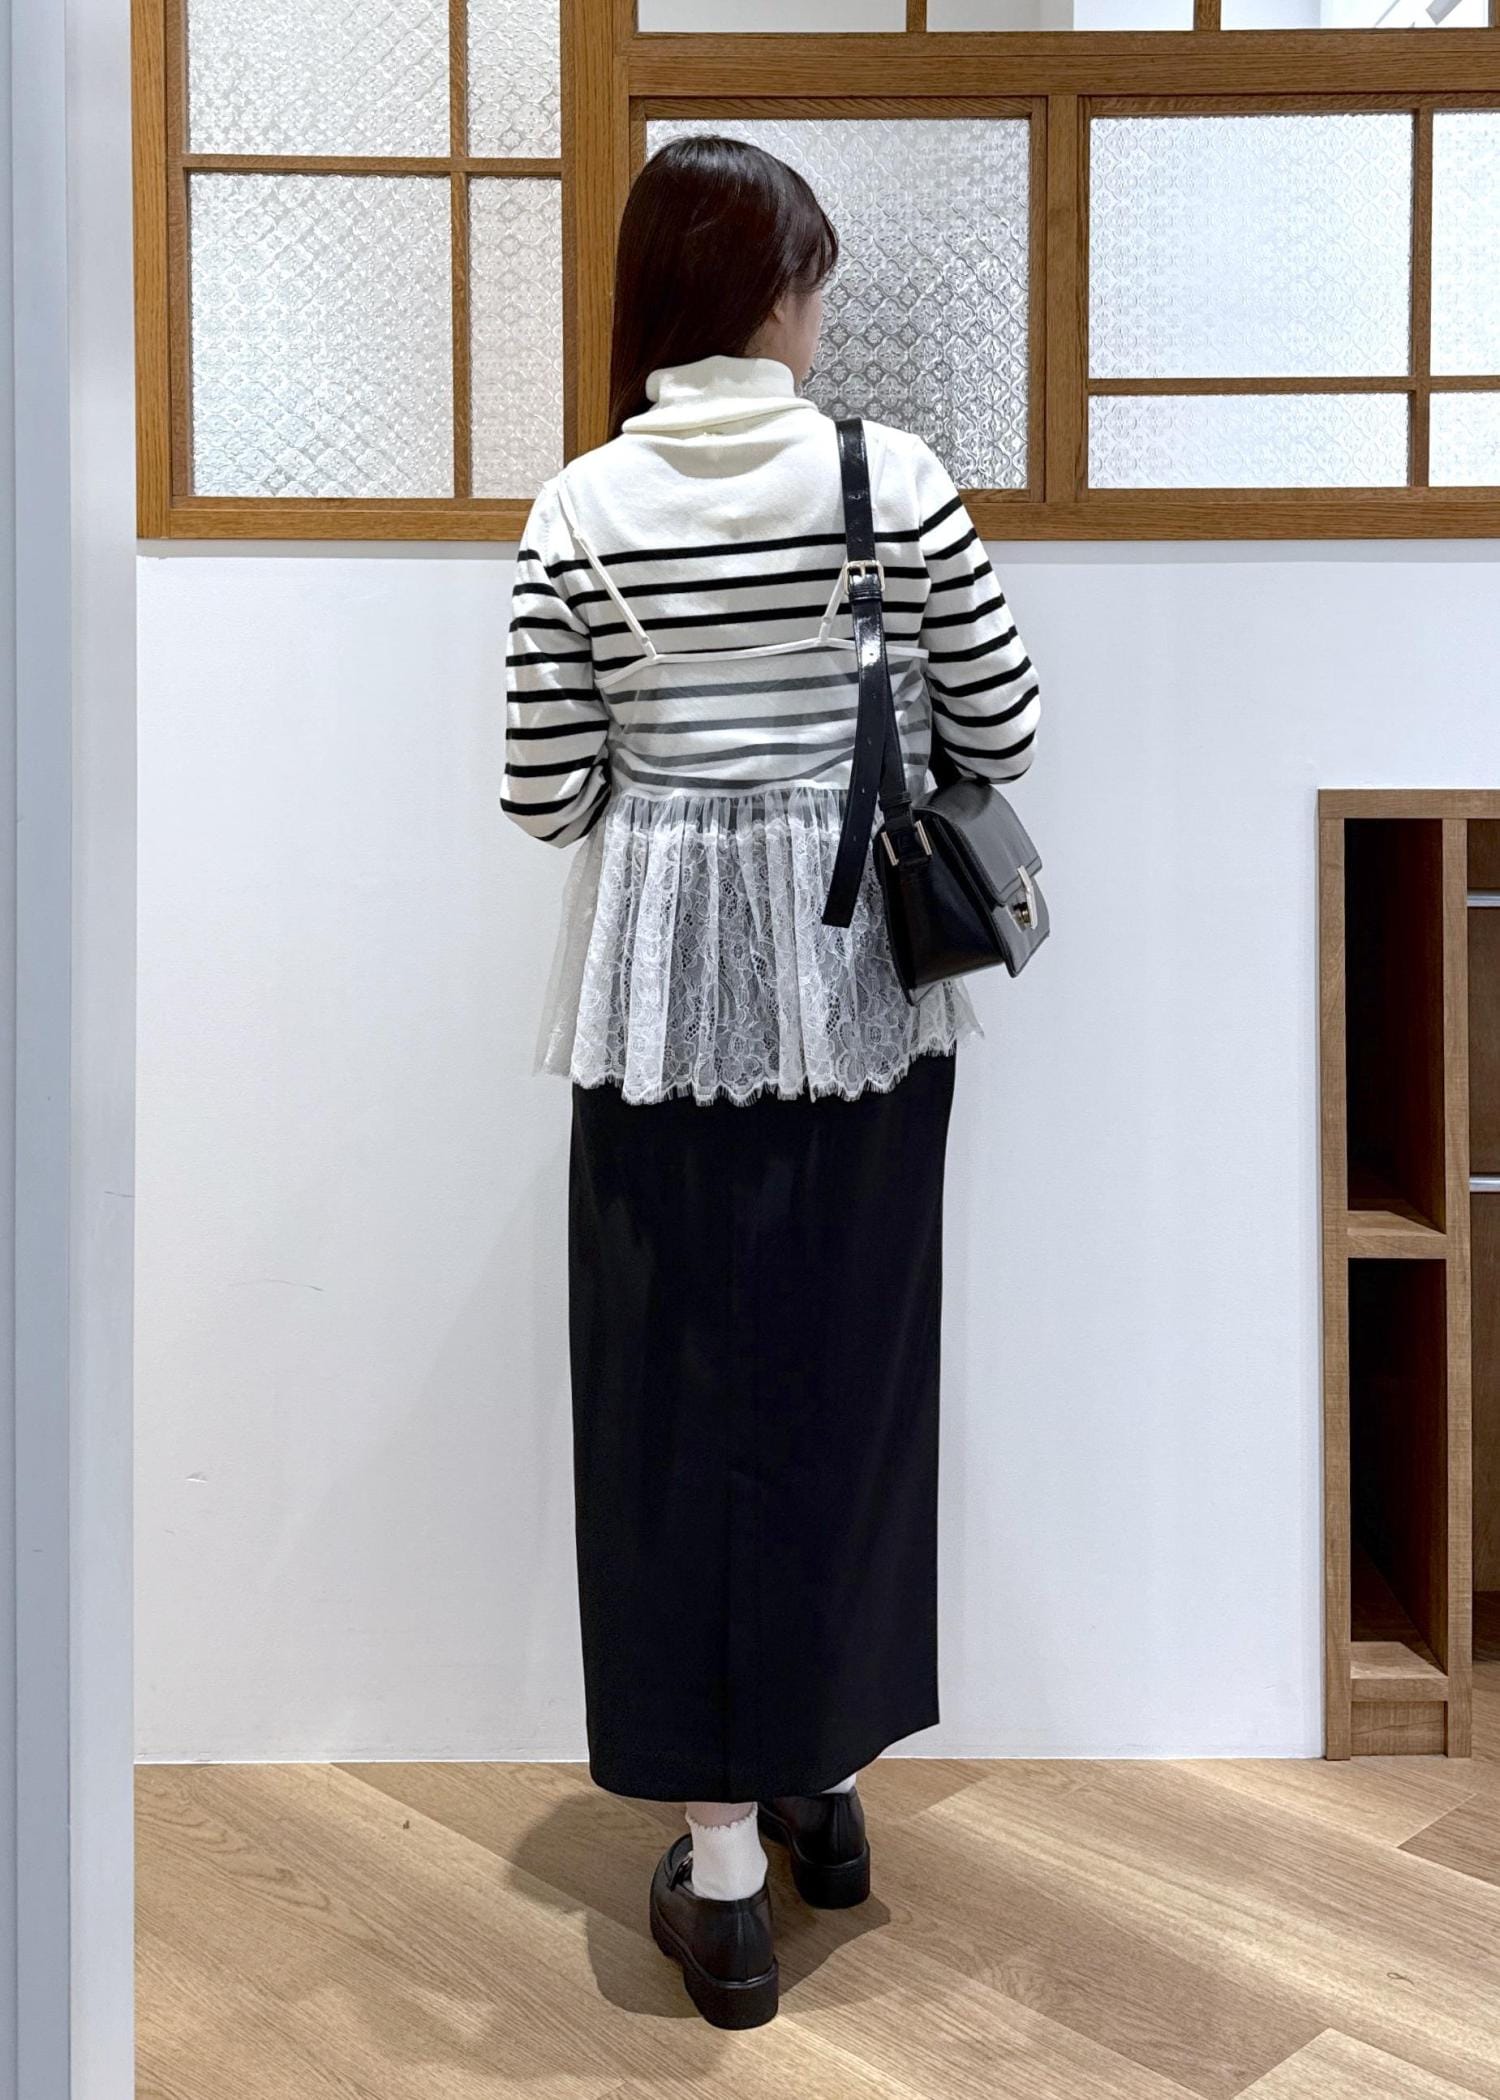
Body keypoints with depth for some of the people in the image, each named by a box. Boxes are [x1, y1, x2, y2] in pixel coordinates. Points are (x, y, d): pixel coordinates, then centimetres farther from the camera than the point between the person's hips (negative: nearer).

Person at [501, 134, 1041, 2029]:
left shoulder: (583, 507, -5)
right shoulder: (895, 475, -5)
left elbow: (546, 795, -4)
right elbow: (1001, 730, 0)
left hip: (667, 981, -1)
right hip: (863, 972, 1)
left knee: (686, 1389, 7)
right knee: (849, 1373, 15)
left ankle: (723, 1868, 14)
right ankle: (826, 1775, 32)